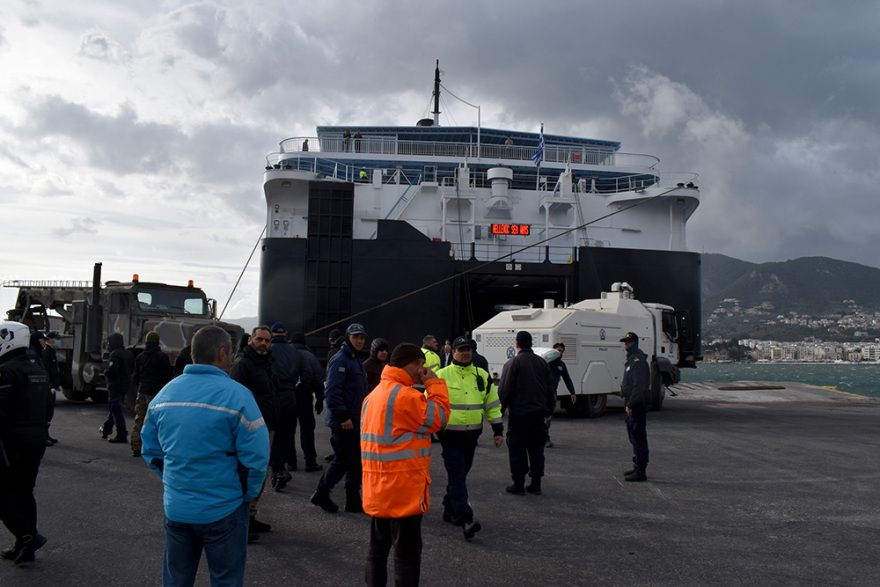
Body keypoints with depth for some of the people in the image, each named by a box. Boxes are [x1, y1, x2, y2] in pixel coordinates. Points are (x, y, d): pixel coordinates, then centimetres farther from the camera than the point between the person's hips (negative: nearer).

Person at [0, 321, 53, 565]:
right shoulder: (40, 372, 13)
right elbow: (49, 410, 16)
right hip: (37, 442, 8)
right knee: (23, 492, 15)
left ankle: (28, 536, -8)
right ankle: (24, 549, 20)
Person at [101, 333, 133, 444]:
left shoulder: (115, 354, -17)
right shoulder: (128, 353, 11)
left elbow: (112, 370, -25)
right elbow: (132, 369, 15)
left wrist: (105, 373, -5)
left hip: (116, 386, -9)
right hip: (125, 384, 9)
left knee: (117, 410, -4)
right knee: (115, 408, 22)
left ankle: (122, 435, -4)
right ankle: (106, 429, 37)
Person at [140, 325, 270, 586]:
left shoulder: (164, 394, 3)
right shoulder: (237, 395, -16)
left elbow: (151, 450, 9)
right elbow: (255, 456, -18)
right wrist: (247, 494, -3)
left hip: (175, 508, 5)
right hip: (222, 510, -5)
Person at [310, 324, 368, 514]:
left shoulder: (356, 361, 18)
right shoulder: (340, 360, -13)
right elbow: (332, 392, -21)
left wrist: (363, 416, 18)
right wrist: (343, 417, -22)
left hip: (355, 421, 9)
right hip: (342, 423, -9)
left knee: (356, 461, 10)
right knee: (343, 459, -5)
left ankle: (353, 500, 18)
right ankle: (321, 494, 12)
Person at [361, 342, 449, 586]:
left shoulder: (374, 395, 13)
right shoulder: (406, 396, -18)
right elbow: (438, 418, -14)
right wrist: (435, 384, -7)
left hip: (377, 491, 9)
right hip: (403, 491, -9)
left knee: (378, 549, 17)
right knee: (407, 554, 1)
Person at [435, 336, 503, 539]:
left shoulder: (482, 376, 8)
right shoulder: (442, 376, -4)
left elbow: (492, 404, 14)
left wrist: (498, 430, 10)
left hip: (471, 436, 5)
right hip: (450, 436, -4)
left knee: (460, 474, 15)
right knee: (457, 476, -9)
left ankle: (449, 509, 32)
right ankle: (466, 520, -14)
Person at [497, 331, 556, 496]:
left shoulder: (512, 363, -8)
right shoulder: (542, 363, 9)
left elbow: (504, 390, -10)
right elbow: (550, 389, 14)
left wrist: (499, 410, -2)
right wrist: (549, 410, 21)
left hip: (518, 413, -5)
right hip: (538, 413, 5)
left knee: (517, 449, 2)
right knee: (536, 448, 11)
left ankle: (518, 485, 6)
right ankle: (536, 484, 15)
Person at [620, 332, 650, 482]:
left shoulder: (638, 360, -16)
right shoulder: (632, 358, 17)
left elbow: (639, 385, -23)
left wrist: (631, 405, -24)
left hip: (637, 405, -11)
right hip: (632, 404, 11)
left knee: (638, 436, -9)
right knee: (633, 436, 18)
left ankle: (640, 472, -7)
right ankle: (637, 466, 28)